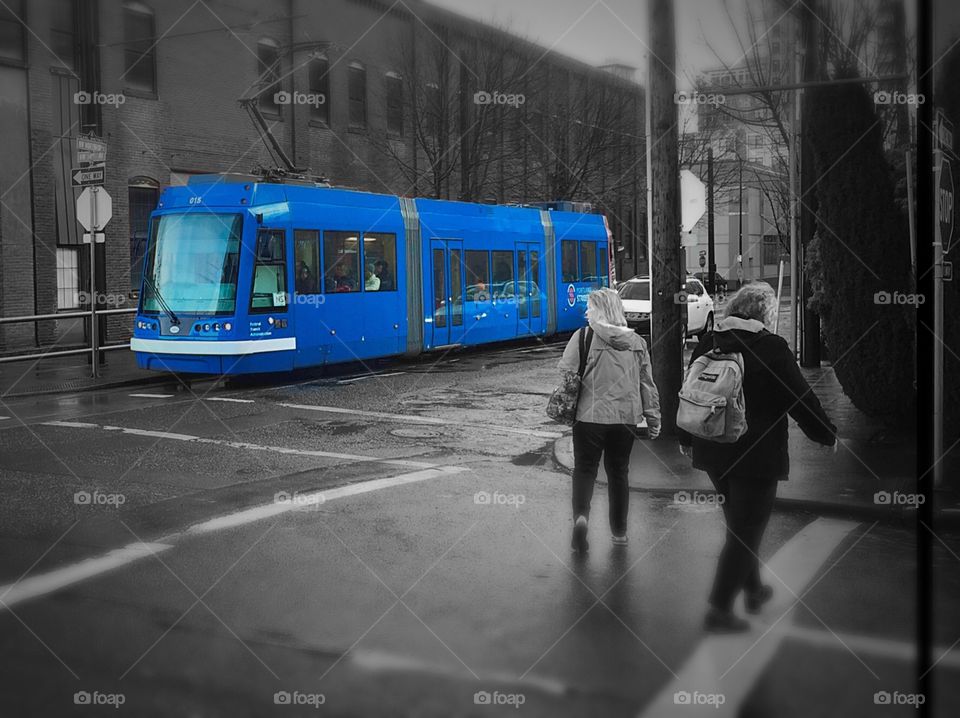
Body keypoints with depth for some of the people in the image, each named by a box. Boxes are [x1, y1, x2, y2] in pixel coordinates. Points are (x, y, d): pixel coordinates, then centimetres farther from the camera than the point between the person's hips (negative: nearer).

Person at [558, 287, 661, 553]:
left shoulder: (583, 337, -6)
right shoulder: (636, 341, 7)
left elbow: (565, 374, -8)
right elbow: (646, 382, 8)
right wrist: (653, 416, 14)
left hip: (590, 415, -3)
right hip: (626, 416, 3)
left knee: (585, 468, 6)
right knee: (618, 471, 14)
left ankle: (581, 514, -17)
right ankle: (619, 531, 20)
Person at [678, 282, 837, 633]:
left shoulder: (707, 343, 2)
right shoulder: (772, 348, -14)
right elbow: (802, 399, -10)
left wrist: (685, 438, 26)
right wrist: (828, 435, 6)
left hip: (712, 454, 6)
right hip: (756, 456, -6)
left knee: (740, 525, 23)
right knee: (745, 532, 3)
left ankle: (754, 590, 37)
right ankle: (719, 610, 4)